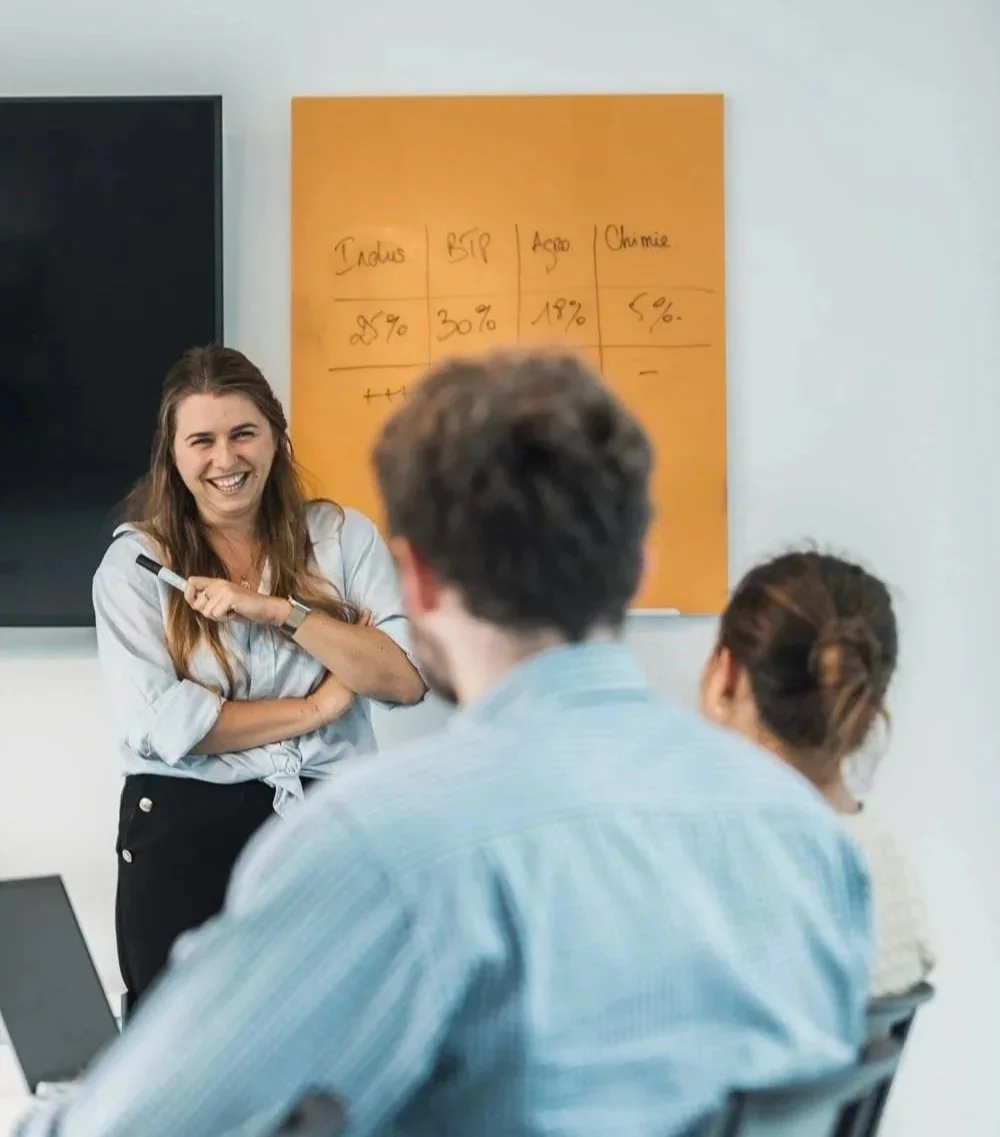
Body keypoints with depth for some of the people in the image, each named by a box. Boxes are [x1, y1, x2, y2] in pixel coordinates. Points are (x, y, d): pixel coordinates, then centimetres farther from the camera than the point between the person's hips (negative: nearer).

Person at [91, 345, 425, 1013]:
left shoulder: (341, 536, 2)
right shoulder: (135, 561, -3)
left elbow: (407, 680, -9)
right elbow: (163, 724, -14)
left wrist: (276, 609, -17)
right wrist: (318, 706, -10)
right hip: (184, 829, -1)